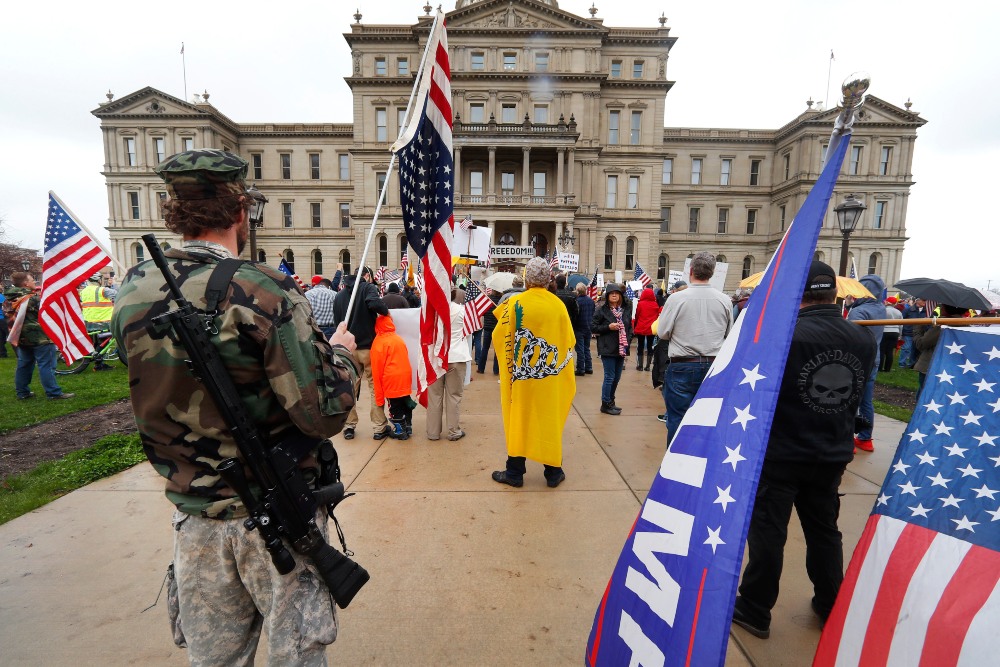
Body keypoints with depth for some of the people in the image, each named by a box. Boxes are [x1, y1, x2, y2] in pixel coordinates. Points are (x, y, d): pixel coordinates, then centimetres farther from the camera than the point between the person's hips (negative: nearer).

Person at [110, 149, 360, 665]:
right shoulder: (264, 290, -23)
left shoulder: (131, 291, -3)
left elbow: (161, 394, 11)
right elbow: (324, 414, -26)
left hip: (194, 517, 6)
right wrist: (341, 352, -7)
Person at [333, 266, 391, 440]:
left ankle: (349, 426, 20)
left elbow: (337, 322, 15)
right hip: (368, 345, -4)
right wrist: (386, 311, -8)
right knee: (375, 386, 5)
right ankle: (379, 428, 9)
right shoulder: (367, 287, -5)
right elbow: (374, 303, -26)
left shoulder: (339, 295, 12)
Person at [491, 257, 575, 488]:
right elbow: (569, 341, 2)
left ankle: (514, 473, 20)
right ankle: (553, 473, 24)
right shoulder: (558, 305, -5)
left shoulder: (515, 302, -10)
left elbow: (499, 336, -6)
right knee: (550, 421, 12)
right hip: (551, 376, 2)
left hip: (521, 374, -1)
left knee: (519, 421, 10)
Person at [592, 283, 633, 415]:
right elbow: (593, 327, -6)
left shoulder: (626, 310, 10)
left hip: (621, 348, 6)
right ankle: (605, 404, 10)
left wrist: (628, 339, 5)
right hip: (608, 349, -5)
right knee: (609, 377, -3)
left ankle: (610, 401, 28)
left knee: (617, 377, 12)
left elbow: (630, 327, 20)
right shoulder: (601, 310, -6)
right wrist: (608, 327, -16)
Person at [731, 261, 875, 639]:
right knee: (824, 529, 22)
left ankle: (754, 610, 23)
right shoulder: (862, 339, -2)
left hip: (781, 452, -5)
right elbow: (857, 394, 11)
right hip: (833, 454, 6)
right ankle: (831, 607, 41)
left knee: (767, 530, 8)